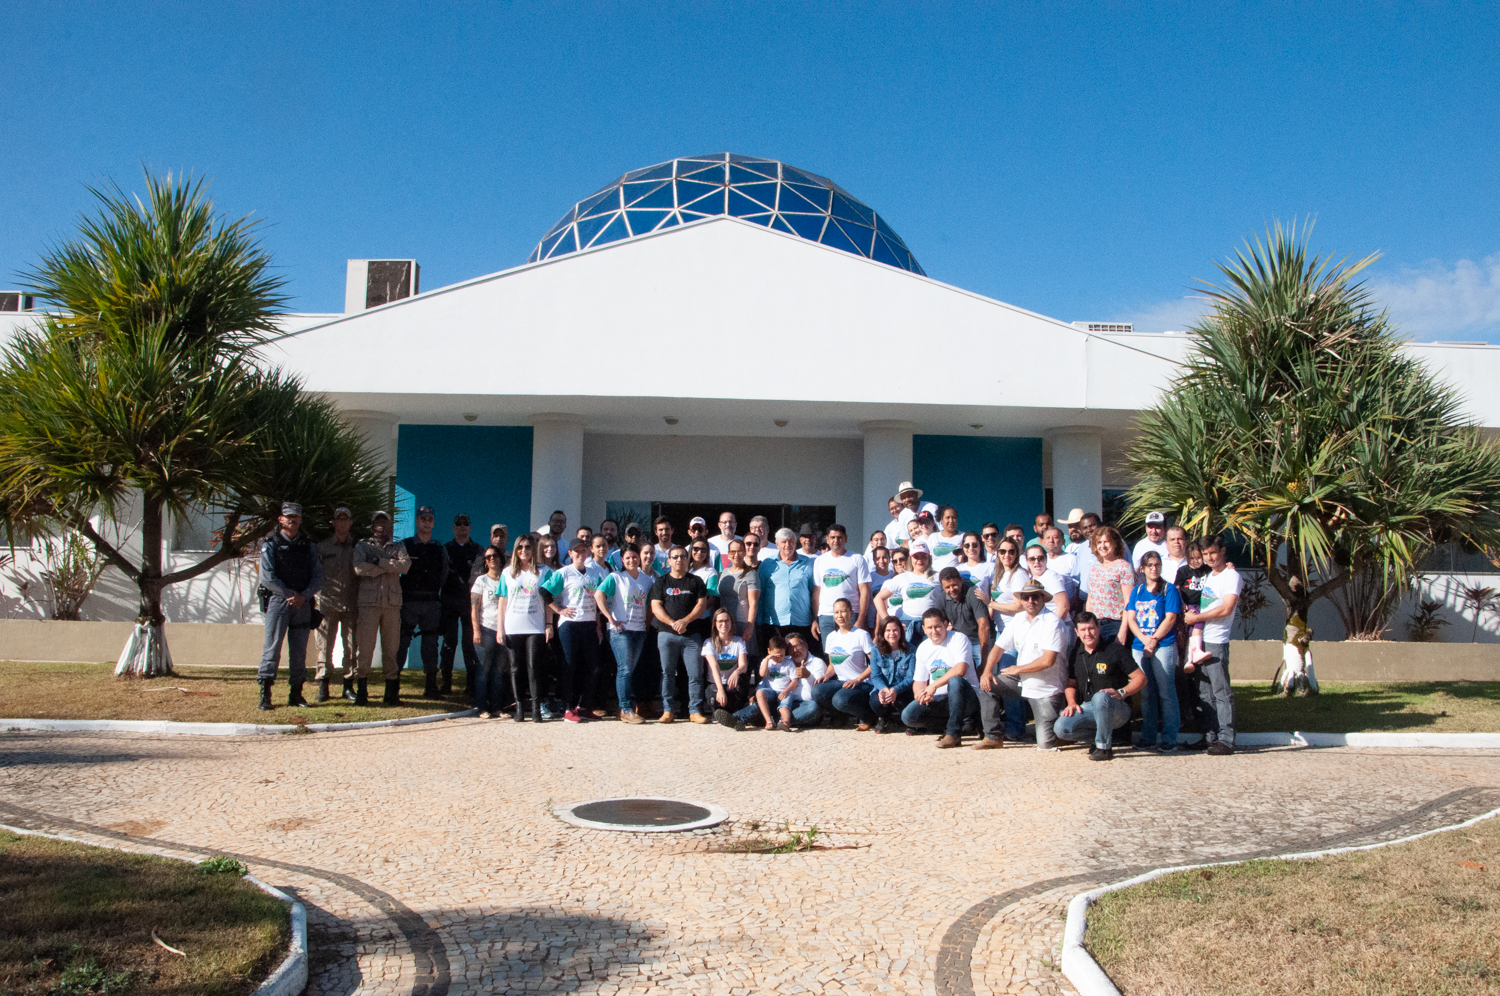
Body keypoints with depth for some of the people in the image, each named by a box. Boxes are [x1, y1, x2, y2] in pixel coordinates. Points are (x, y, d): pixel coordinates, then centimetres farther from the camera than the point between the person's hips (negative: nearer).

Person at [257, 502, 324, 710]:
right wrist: (290, 594, -12)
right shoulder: (270, 545, 3)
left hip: (303, 604, 3)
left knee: (299, 651, 5)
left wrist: (304, 596, -9)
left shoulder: (308, 547, 13)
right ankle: (265, 694, -4)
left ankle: (296, 694, 12)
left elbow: (318, 577, 6)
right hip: (278, 601, -3)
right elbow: (267, 578, -7)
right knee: (272, 647, -7)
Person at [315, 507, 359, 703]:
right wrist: (318, 598, -3)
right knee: (325, 644, -2)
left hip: (351, 604, 1)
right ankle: (323, 685, 2)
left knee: (351, 645, 2)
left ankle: (348, 684, 9)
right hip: (328, 603, -1)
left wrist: (361, 600, 2)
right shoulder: (322, 547, 10)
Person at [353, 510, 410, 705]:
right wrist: (391, 567, -3)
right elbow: (360, 568, -7)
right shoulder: (362, 546, 14)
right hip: (369, 601, -2)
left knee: (391, 648, 2)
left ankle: (391, 692, 7)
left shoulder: (398, 547, 19)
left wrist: (380, 562, -8)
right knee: (365, 647, -6)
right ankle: (361, 691, 0)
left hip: (392, 603, 2)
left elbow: (405, 565, -2)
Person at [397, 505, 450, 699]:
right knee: (401, 643, -4)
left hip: (432, 603, 2)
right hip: (408, 602, -2)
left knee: (430, 646, 3)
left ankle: (430, 687, 8)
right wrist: (398, 599, -3)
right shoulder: (404, 545, 4)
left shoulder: (440, 550, 12)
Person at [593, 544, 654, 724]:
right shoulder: (616, 577, -1)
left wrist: (648, 622, 6)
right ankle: (627, 710, -9)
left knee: (630, 671, 8)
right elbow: (599, 595, -13)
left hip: (640, 630, 5)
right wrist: (611, 619, -18)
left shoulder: (648, 579, 13)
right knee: (625, 669, -10)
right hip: (620, 629, -5)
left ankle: (625, 709, 15)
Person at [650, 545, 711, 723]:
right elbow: (655, 607, 2)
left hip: (693, 634, 0)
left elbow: (702, 604, 3)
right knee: (668, 673, 1)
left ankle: (695, 710, 1)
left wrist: (685, 620, -11)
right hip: (667, 633, 0)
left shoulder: (696, 581, 11)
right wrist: (672, 623, -12)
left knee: (695, 673, -4)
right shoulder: (661, 582, 11)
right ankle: (669, 710, 7)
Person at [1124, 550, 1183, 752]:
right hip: (1139, 647, 4)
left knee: (1166, 692, -5)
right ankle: (1148, 736, 14)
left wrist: (1154, 640, -12)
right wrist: (1144, 640, -9)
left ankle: (1169, 739, -3)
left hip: (1163, 646, -4)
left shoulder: (1169, 589, 2)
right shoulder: (1137, 591, 14)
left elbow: (1170, 618, -6)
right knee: (1146, 693, 8)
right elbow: (1130, 618, 6)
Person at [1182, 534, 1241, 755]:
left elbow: (1226, 609, -15)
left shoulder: (1231, 576, -5)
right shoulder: (1206, 576, 19)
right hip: (1198, 639, 8)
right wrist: (1188, 613, 6)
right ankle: (1210, 735, 15)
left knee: (1221, 691, -8)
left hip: (1216, 641, -8)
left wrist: (1196, 617, -9)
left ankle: (1226, 740, -7)